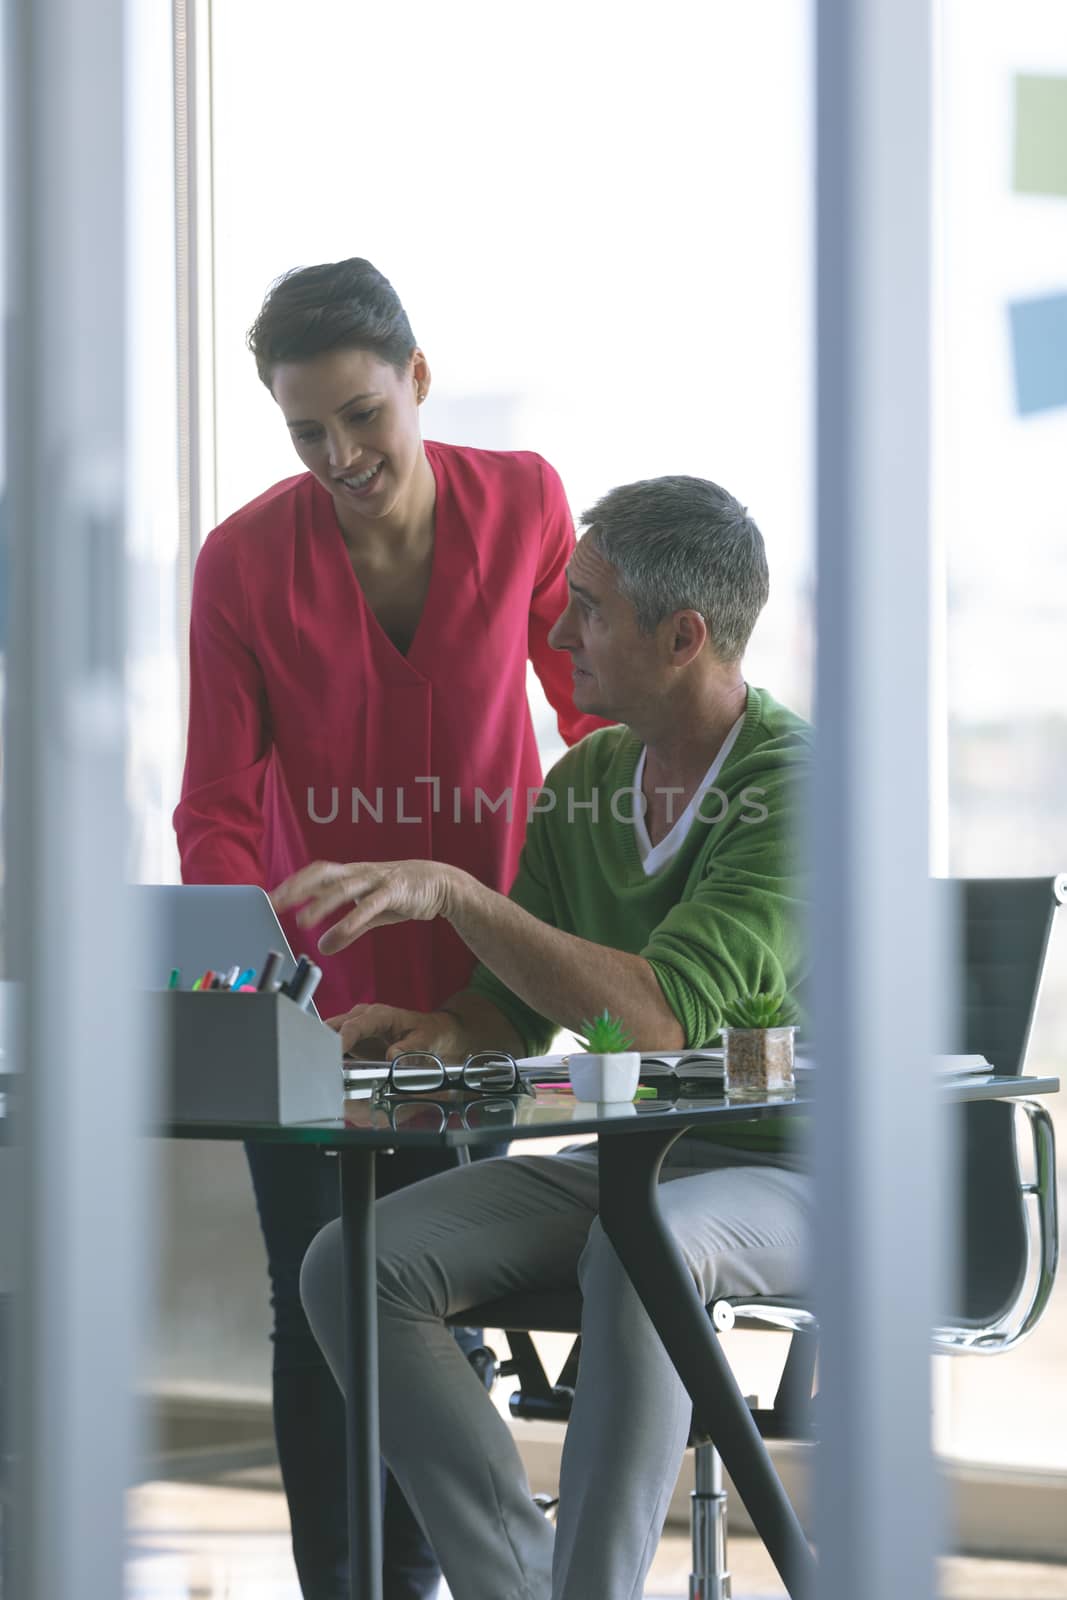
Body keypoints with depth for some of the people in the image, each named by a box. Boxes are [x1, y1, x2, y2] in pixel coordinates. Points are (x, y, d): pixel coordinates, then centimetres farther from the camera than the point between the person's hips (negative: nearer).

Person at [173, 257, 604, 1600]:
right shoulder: (245, 559, -9)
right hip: (310, 986, 0)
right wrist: (241, 955, -26)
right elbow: (218, 804, -9)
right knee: (319, 1319, 2)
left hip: (474, 980, 1)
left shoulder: (522, 505, -6)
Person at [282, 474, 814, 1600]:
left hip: (794, 1179, -7)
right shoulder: (584, 783, 7)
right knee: (352, 1265, -15)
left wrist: (449, 892, -30)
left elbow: (661, 1019, -29)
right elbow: (520, 1007, 16)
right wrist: (445, 1031, -8)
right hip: (633, 1164, 7)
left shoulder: (796, 786, -17)